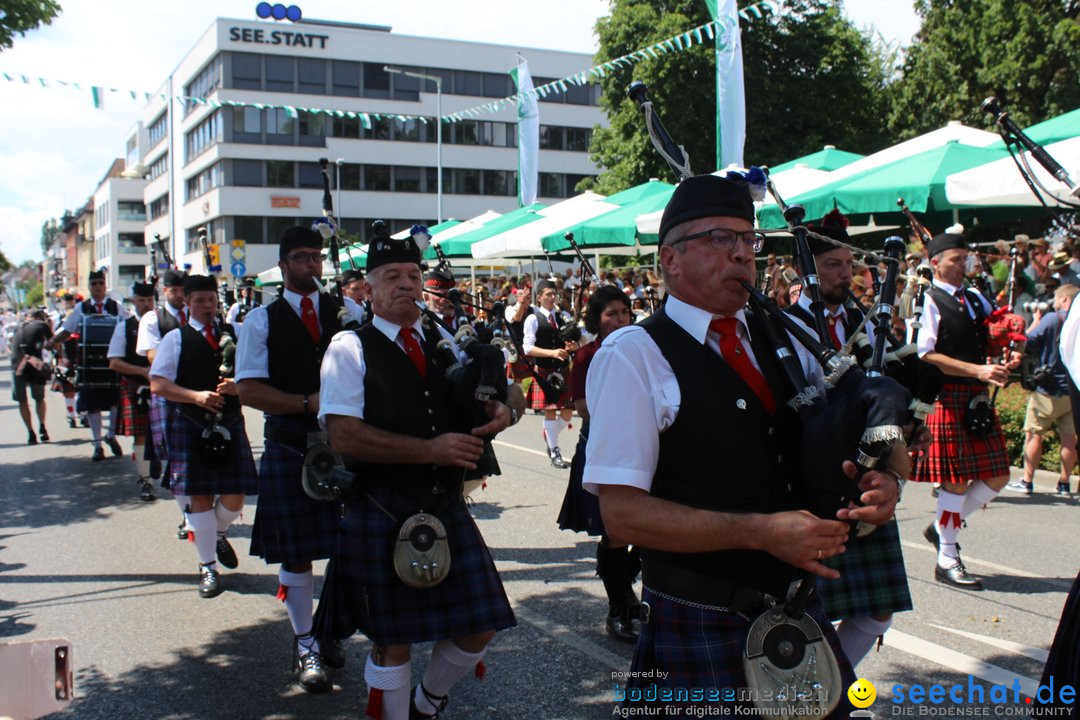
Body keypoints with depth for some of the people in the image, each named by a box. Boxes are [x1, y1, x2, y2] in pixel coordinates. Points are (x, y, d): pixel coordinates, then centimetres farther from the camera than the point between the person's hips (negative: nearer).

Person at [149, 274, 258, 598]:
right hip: (190, 426, -2)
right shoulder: (175, 339, 3)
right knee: (200, 497, 1)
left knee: (234, 497, 1)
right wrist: (195, 396, -19)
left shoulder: (233, 335, 9)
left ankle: (219, 533, 36)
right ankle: (207, 566, 14)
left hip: (229, 424, 2)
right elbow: (157, 384, -5)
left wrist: (238, 386, -14)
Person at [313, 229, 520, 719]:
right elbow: (344, 436, -17)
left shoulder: (443, 343, 11)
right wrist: (431, 450, -20)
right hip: (381, 513, -5)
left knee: (477, 628, 9)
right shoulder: (350, 348, -5)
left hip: (446, 505, 5)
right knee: (392, 638, 5)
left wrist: (503, 411, -9)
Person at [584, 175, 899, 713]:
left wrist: (879, 482, -7)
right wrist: (760, 532, -23)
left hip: (800, 609, 6)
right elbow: (622, 514, -17)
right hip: (699, 625, -6)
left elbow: (836, 452, 16)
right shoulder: (632, 356, -11)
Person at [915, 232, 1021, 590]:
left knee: (996, 477, 8)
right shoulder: (929, 301, -7)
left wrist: (1007, 358, 3)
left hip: (978, 399, 8)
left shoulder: (976, 300, 16)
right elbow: (927, 355, -15)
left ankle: (943, 526, 27)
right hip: (947, 397, -8)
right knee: (956, 479, -3)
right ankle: (947, 561, 8)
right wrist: (977, 369, -20)